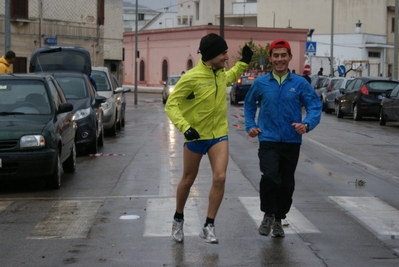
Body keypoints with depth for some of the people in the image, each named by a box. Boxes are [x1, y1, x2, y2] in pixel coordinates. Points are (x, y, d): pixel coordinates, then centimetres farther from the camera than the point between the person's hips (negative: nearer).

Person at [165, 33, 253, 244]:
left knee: (219, 178, -12)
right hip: (195, 136, -4)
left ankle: (209, 226, -1)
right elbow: (171, 105, -19)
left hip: (219, 134, 4)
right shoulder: (192, 78, -21)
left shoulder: (221, 73, -1)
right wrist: (185, 127, -32)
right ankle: (178, 219, 35)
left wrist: (243, 62, 15)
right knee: (188, 180, 12)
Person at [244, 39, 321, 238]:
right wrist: (250, 126, 8)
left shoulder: (300, 84, -1)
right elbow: (249, 104, 19)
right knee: (270, 176, -23)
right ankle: (268, 214, -1)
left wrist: (307, 124, -20)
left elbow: (315, 107, -2)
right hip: (268, 140, -1)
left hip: (291, 141, 1)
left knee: (287, 184, 10)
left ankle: (278, 219, 31)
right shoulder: (261, 83, 3)